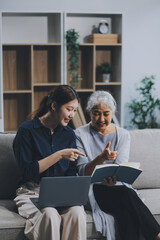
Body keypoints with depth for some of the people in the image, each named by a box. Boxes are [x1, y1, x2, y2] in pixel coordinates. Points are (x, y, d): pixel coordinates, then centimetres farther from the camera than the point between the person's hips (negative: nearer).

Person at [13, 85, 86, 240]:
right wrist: (59, 155, -14)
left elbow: (71, 174, 13)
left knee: (76, 212, -31)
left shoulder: (69, 134, 14)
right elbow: (27, 171, -10)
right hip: (32, 192, -4)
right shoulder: (27, 130, -2)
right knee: (50, 215, -36)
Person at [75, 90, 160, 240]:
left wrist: (114, 177, -30)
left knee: (127, 211, -32)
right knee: (127, 195, -31)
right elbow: (83, 171, -8)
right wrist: (100, 158, -28)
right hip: (92, 189, -3)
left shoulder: (123, 135, 10)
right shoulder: (80, 135, 2)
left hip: (117, 186, 3)